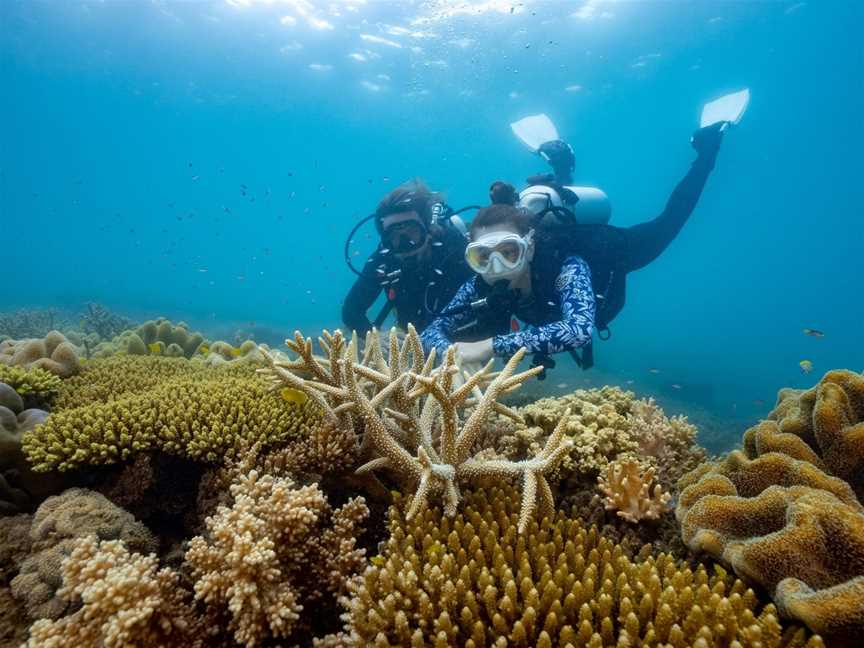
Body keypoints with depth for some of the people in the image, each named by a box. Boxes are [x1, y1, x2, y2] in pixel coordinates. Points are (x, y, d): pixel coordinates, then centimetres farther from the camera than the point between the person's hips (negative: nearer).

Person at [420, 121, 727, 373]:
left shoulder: (566, 266, -49)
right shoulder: (481, 286, -36)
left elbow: (580, 328, -64)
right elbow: (434, 329, -33)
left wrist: (492, 345, -68)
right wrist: (452, 354, -56)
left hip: (612, 250, -3)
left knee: (666, 224, 25)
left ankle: (704, 144, 42)